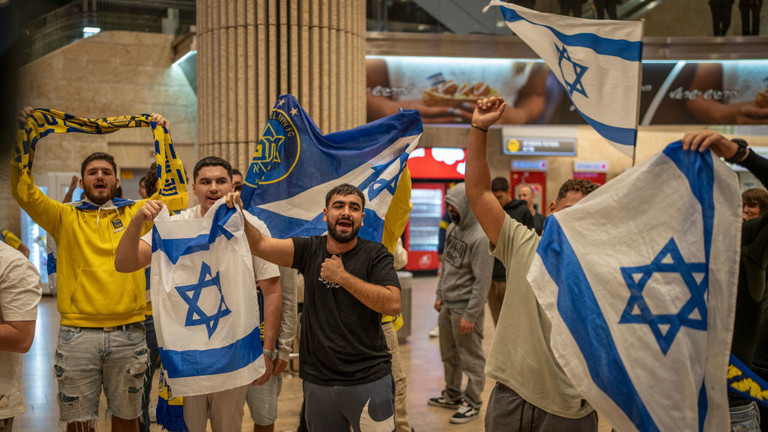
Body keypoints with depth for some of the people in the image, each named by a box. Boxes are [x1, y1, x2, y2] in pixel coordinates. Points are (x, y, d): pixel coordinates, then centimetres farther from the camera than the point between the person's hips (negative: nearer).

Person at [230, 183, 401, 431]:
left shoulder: (375, 254, -5)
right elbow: (260, 245, -6)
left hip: (368, 381, -3)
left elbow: (393, 304, -18)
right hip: (318, 381, 3)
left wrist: (341, 276, -16)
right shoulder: (310, 250, 4)